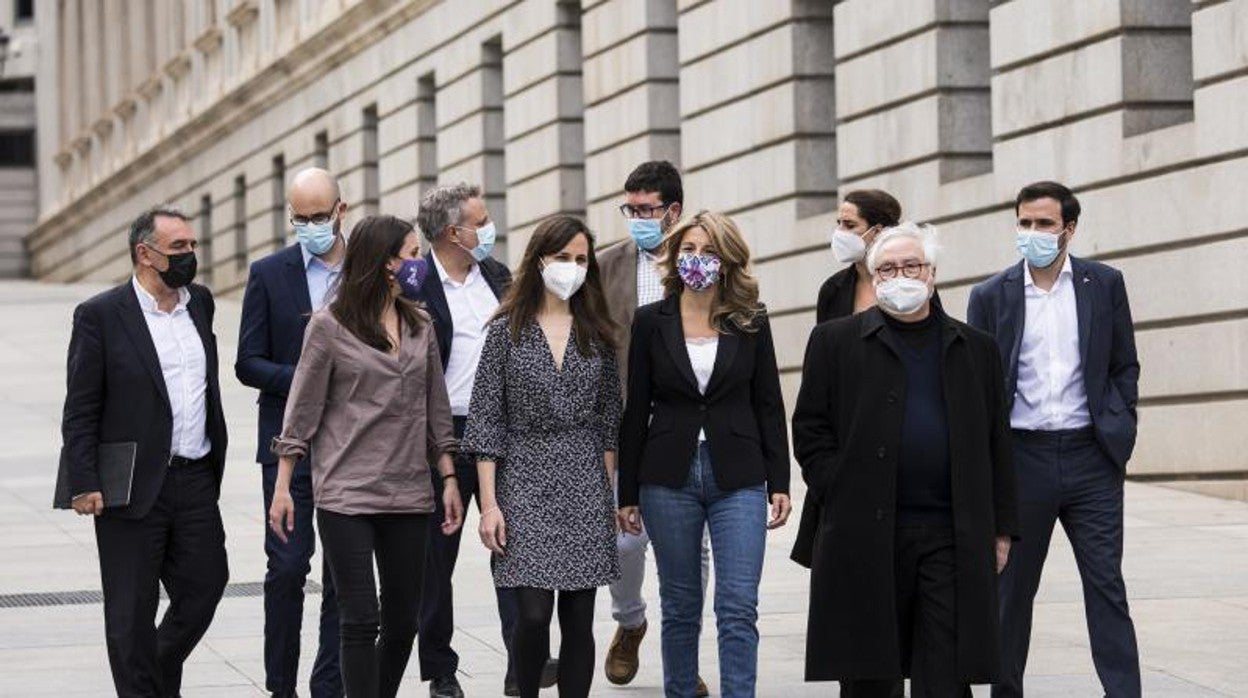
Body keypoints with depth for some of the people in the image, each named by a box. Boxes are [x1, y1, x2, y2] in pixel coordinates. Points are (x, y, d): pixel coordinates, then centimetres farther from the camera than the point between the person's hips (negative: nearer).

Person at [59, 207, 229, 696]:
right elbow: (79, 411, -8)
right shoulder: (100, 316, -7)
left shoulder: (200, 304, 9)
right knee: (132, 610, 3)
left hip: (196, 482, 5)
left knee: (204, 587, 8)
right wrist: (83, 484, -14)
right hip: (132, 488, -5)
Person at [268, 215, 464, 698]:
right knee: (361, 621, -7)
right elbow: (301, 411, -1)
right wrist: (282, 488, -3)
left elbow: (436, 410, 15)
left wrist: (449, 480, 11)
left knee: (402, 623, 6)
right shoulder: (329, 326, -3)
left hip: (409, 495, 5)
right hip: (346, 493, -5)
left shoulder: (420, 327, 11)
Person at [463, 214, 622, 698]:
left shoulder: (597, 333, 8)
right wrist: (489, 503, -8)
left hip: (585, 483, 3)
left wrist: (609, 492, 6)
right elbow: (486, 421, -2)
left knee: (579, 619, 1)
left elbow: (608, 420, 12)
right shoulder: (507, 330, 0)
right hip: (526, 481, -3)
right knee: (533, 613, -11)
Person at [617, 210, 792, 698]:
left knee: (739, 608, -8)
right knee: (680, 607, 8)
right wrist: (628, 493, 3)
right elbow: (636, 411, 4)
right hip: (669, 478, 1)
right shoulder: (651, 321, 3)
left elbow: (769, 406, 6)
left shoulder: (751, 323, 4)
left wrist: (779, 483, 0)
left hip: (738, 478, 0)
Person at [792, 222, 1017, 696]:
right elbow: (810, 430, 4)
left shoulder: (975, 349, 13)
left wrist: (1000, 530, 7)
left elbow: (996, 447, 13)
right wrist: (841, 498, -6)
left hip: (953, 536, 1)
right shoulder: (836, 342, 7)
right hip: (865, 535, -1)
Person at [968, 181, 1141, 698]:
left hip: (1090, 459, 0)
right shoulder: (991, 296, 3)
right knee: (1012, 588, 9)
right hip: (1021, 457, 0)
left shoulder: (1105, 284, 4)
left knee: (1106, 586, -2)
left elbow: (1124, 366, 10)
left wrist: (1119, 430, -1)